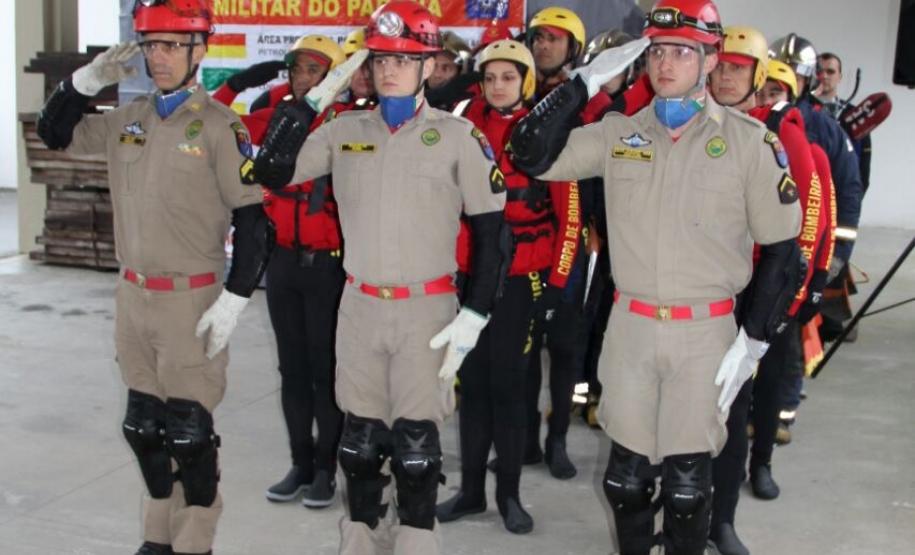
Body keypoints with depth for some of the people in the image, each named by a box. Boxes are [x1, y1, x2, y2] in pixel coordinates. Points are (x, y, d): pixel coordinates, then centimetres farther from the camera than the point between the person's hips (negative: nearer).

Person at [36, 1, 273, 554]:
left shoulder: (219, 125, -11)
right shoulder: (128, 118, 8)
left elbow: (253, 218, -12)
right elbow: (55, 132, 18)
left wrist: (234, 300, -16)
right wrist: (89, 79, 1)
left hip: (191, 299, -6)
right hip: (132, 296, 7)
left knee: (189, 430, 1)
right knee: (144, 424, 16)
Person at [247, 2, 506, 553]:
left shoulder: (458, 135, -5)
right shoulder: (346, 130, 5)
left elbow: (491, 231, -4)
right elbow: (270, 172, 0)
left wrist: (474, 315, -9)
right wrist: (314, 99, -5)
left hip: (427, 308, -3)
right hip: (359, 305, 3)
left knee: (416, 439, 3)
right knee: (360, 433, 12)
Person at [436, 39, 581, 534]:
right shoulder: (466, 126, 6)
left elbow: (569, 211, -3)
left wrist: (558, 279, -6)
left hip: (522, 274, -3)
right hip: (469, 271, 4)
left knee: (507, 381, 2)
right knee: (472, 380, 10)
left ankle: (509, 493, 16)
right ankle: (471, 488, 22)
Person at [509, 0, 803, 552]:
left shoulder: (748, 139, -5)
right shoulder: (618, 133, 3)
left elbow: (782, 248, -2)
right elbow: (533, 155, -5)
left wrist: (753, 341, -5)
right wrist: (587, 81, -9)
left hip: (706, 331, -2)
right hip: (631, 325, 2)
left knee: (688, 476, 7)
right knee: (627, 468, 12)